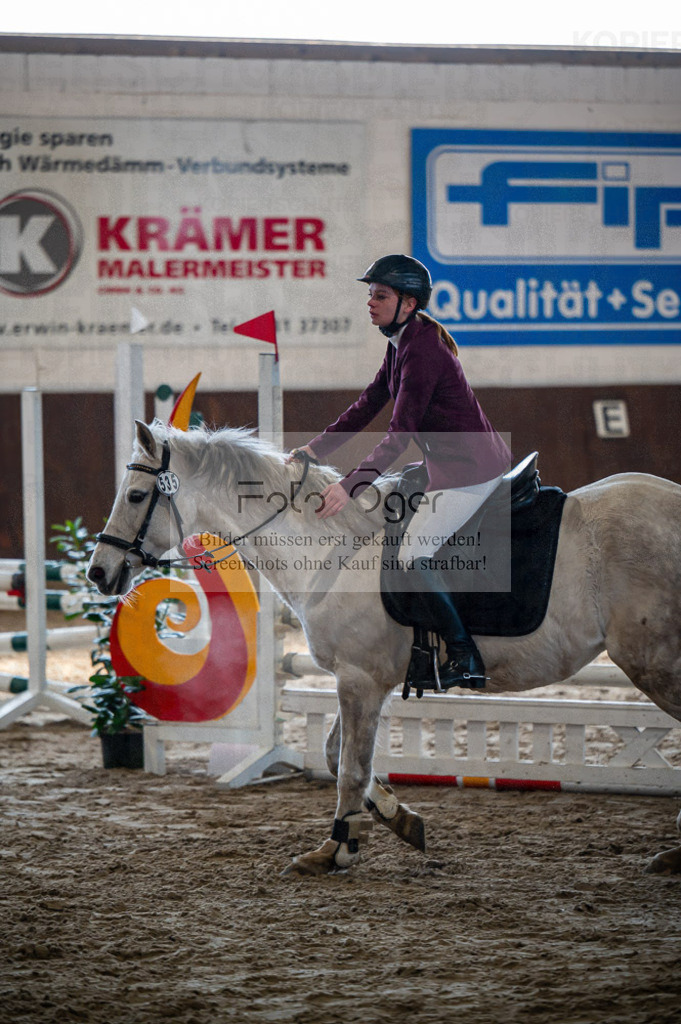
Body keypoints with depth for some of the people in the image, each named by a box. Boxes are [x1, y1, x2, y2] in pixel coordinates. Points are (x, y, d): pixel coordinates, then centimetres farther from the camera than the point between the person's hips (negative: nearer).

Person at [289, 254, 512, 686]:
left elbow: (400, 434, -28)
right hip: (450, 463, 11)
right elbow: (369, 404, 16)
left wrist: (351, 486, -33)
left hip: (471, 467, -11)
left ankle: (464, 656, -11)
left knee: (414, 554, -14)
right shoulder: (403, 343, 8)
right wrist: (314, 449, 14)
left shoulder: (422, 350, -23)